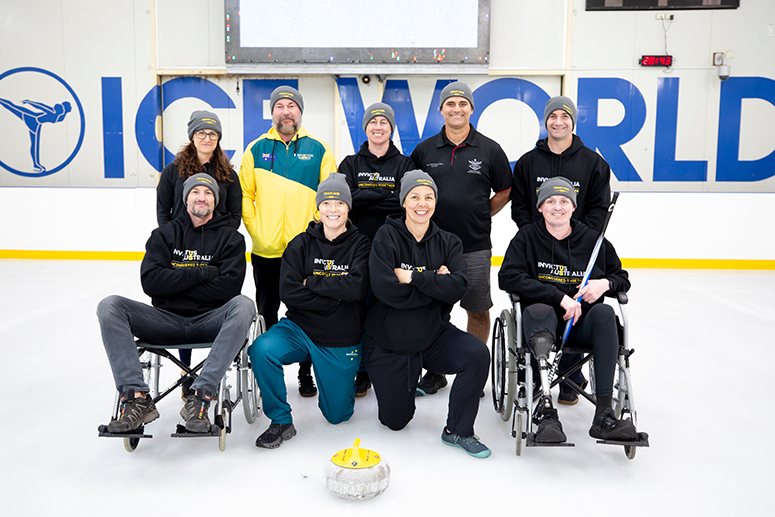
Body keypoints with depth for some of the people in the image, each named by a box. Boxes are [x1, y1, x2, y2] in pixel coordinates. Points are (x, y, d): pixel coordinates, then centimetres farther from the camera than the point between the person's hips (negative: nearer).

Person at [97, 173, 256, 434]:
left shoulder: (231, 238, 5)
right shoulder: (164, 234, 11)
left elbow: (229, 287, -10)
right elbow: (150, 282, -5)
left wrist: (176, 286, -8)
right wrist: (201, 273, -11)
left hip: (209, 322, -2)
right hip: (167, 321, 2)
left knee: (243, 306, -32)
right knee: (109, 306, -17)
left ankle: (200, 396, -35)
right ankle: (137, 398, -26)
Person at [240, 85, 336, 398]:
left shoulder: (319, 150, 3)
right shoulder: (256, 150, 6)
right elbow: (245, 194, 8)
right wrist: (254, 228, -3)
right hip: (265, 251, 1)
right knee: (266, 314, 11)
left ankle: (306, 372, 23)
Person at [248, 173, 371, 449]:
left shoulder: (361, 245, -5)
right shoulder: (302, 244, -2)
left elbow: (357, 288, -22)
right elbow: (288, 292, -13)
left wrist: (312, 283, -16)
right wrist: (336, 298, -18)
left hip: (341, 343, -1)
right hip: (300, 329, 1)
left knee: (337, 415, 7)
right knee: (261, 350, -30)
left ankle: (355, 369, 40)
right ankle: (281, 421, -9)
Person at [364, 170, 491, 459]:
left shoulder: (448, 242, -1)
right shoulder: (387, 236, -11)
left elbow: (459, 286, -18)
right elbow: (386, 290, -25)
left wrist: (413, 277, -24)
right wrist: (435, 283, -18)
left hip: (434, 335, 2)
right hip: (388, 343, -2)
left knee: (477, 353, -27)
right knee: (396, 421, 6)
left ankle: (457, 431, -7)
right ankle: (403, 385, 41)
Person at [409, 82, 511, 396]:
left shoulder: (489, 150, 2)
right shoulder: (424, 150, 5)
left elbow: (504, 191, 10)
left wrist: (480, 216, 4)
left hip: (475, 246, -1)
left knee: (478, 311, 7)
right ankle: (434, 371, 24)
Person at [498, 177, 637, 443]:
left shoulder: (593, 240, 9)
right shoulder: (527, 237, 3)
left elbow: (623, 278, 19)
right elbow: (507, 277, -12)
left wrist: (605, 284, -7)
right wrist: (559, 296, -18)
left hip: (582, 322, 3)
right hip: (544, 321, -2)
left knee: (604, 312, -29)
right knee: (538, 310, -35)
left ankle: (603, 414, -33)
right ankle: (547, 412, -42)